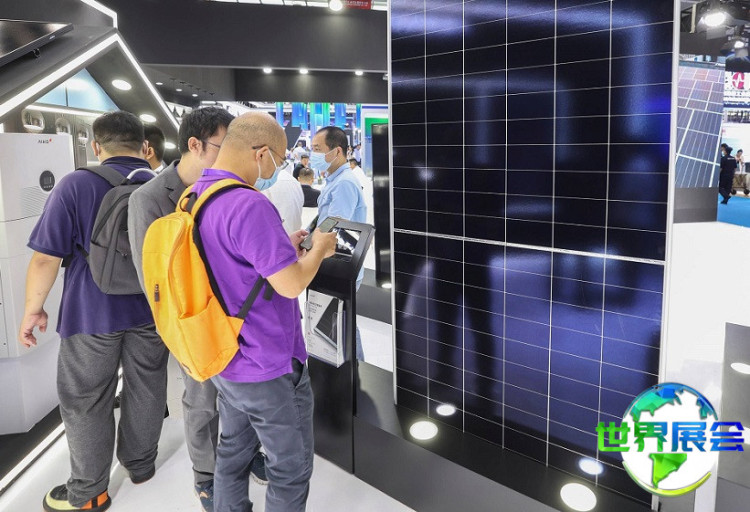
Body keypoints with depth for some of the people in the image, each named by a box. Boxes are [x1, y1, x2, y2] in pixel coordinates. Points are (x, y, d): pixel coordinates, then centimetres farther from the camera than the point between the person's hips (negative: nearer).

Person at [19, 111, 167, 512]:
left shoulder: (76, 185, -11)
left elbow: (46, 257, -11)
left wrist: (33, 309, 2)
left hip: (93, 313, -4)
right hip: (152, 309, 4)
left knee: (84, 402, 10)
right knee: (145, 388, 17)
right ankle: (141, 464, 35)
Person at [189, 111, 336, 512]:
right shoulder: (249, 205, -27)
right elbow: (291, 284, -25)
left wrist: (285, 248, 10)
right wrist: (318, 249, -7)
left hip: (222, 359, 9)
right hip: (268, 368, -9)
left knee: (233, 453, 23)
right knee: (291, 469, 10)